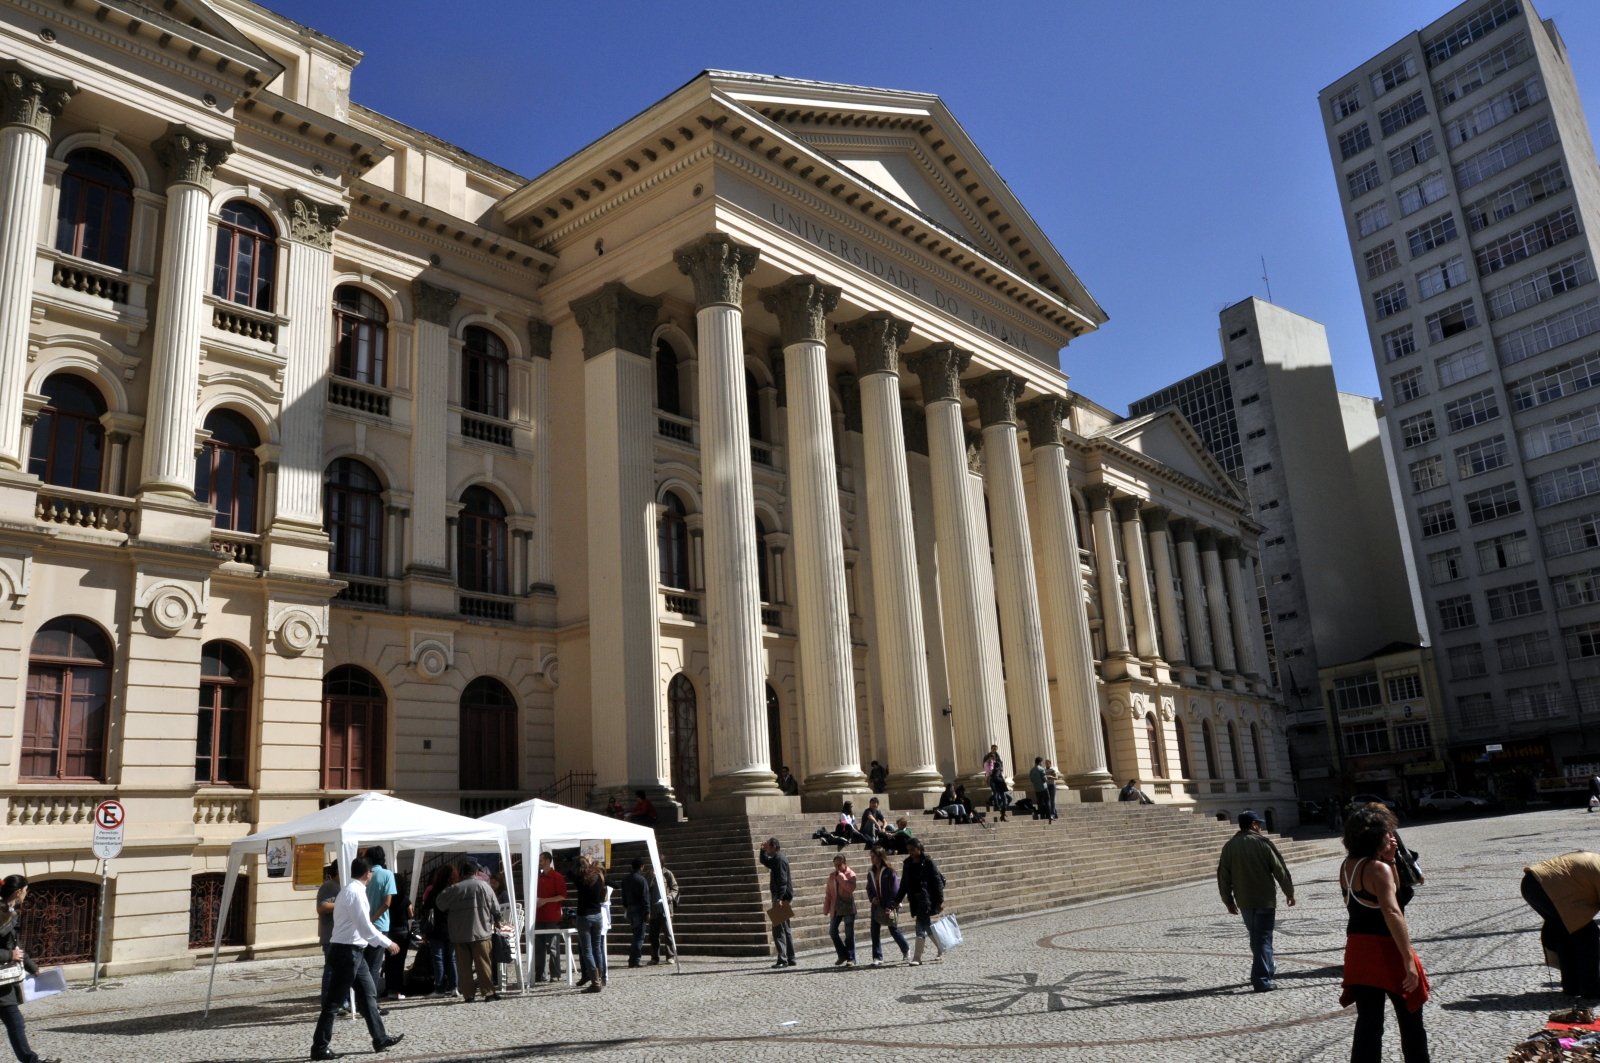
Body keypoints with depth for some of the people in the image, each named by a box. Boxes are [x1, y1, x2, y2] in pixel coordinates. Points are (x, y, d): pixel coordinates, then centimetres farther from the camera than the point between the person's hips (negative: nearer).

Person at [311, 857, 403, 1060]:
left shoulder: (350, 890, 14)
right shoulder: (356, 892, -18)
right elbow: (365, 927, -21)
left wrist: (381, 941, 21)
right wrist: (387, 943, -12)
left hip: (353, 951, 10)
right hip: (347, 952, -10)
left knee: (368, 994, 13)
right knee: (334, 1001, -2)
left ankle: (380, 1039, 19)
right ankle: (319, 1048, 7)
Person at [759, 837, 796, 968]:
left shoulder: (779, 860, -14)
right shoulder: (776, 859, 16)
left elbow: (782, 881, -23)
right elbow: (764, 861, 35)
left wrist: (779, 898, -29)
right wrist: (763, 850, 18)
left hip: (781, 898, -10)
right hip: (784, 898, 10)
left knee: (778, 929, -10)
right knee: (785, 929, 14)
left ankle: (782, 959, -11)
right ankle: (791, 959, 19)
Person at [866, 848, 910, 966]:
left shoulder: (889, 872, -11)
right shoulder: (871, 873, 8)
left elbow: (895, 890, -13)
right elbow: (869, 889, 17)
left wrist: (890, 907, -16)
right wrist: (872, 898, -5)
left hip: (889, 906, -6)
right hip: (877, 905, 6)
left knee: (893, 929, 5)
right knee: (875, 931, -2)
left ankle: (906, 950, 30)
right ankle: (877, 958, 3)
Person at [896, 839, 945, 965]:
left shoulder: (928, 862, -10)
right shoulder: (908, 863, 8)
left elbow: (937, 881, -10)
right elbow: (904, 883, 14)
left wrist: (940, 900, -13)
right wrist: (897, 900, 12)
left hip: (927, 898, -6)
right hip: (915, 899, 7)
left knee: (921, 927, -9)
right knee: (927, 926, 14)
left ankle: (917, 958, -7)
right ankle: (940, 949, 31)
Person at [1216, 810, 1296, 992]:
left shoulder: (1229, 846, 3)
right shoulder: (1263, 842, -10)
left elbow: (1223, 876, 5)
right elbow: (1280, 869, -7)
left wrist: (1228, 901, 13)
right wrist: (1289, 892, 6)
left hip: (1244, 901, 4)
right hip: (1265, 899, -4)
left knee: (1256, 937, 20)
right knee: (1263, 938, -2)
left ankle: (1267, 969, 35)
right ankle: (1261, 980, -7)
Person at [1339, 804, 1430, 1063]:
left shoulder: (1347, 866, 7)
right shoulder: (1378, 868, -18)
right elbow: (1392, 913, -27)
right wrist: (1409, 960, -28)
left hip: (1357, 951, 7)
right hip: (1386, 951, -7)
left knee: (1368, 1022, 11)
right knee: (1410, 1019, 13)